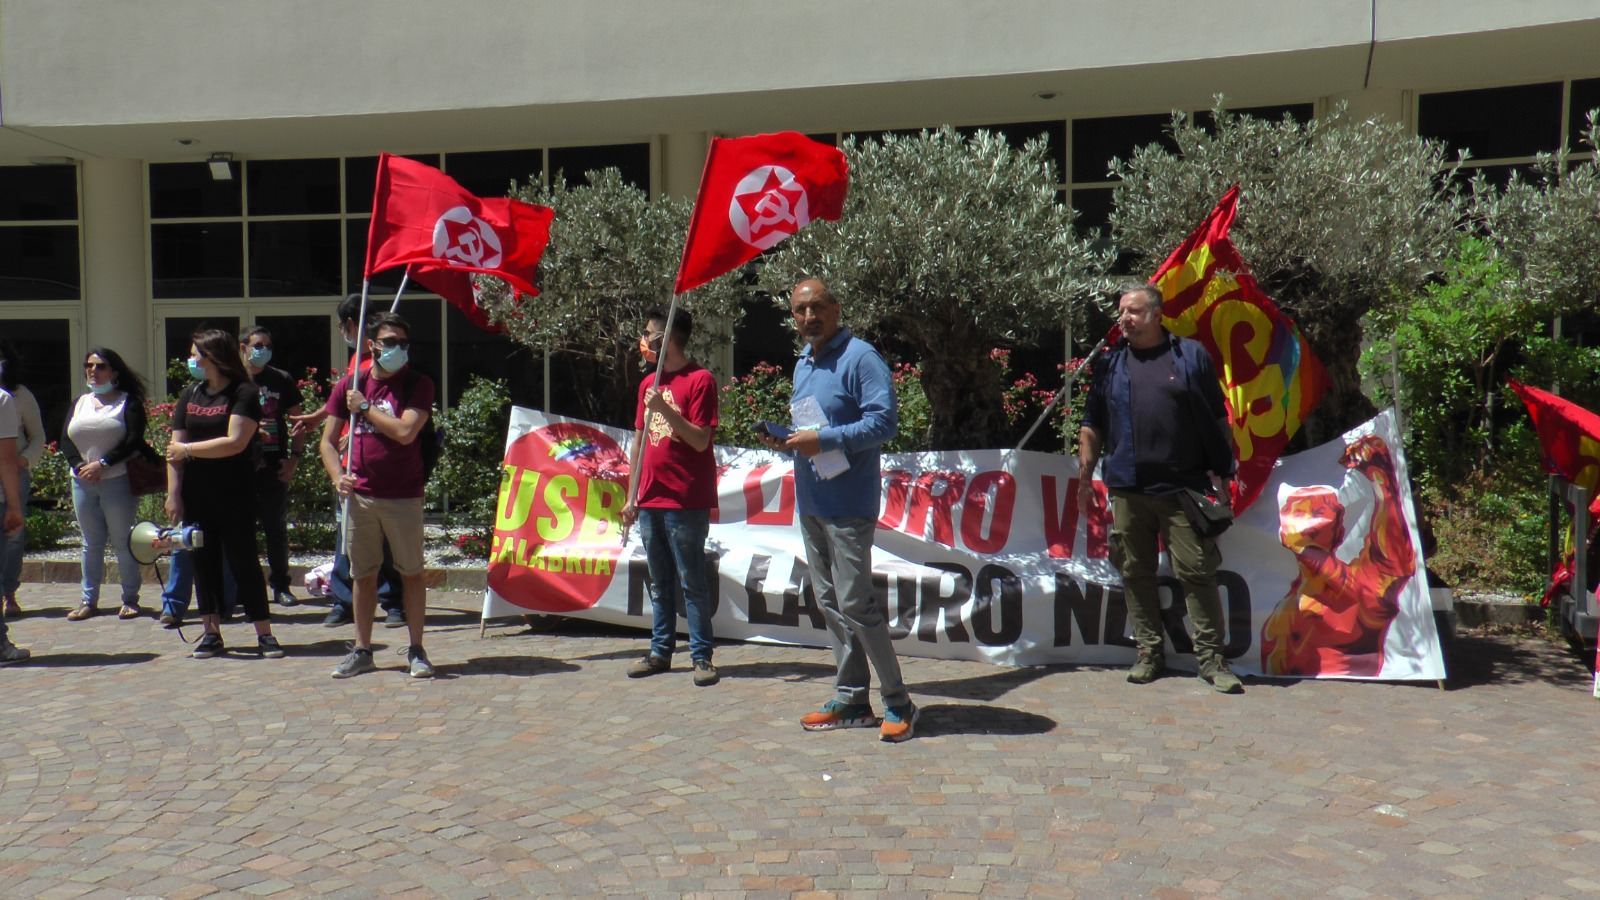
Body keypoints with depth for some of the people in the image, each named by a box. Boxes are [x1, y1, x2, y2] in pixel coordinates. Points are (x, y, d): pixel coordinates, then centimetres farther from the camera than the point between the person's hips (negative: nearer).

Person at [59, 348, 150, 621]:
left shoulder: (128, 401, 0)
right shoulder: (80, 402, 17)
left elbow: (134, 440, -11)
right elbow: (65, 439, 8)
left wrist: (103, 464, -18)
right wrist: (80, 466, -9)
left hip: (118, 481, -5)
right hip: (83, 482, 5)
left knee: (122, 542, -2)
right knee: (91, 542, 9)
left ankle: (130, 599, 5)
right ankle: (89, 600, 15)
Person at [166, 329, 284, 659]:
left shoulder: (244, 393, -7)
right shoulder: (190, 395, 10)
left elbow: (235, 442, -18)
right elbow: (175, 448, 7)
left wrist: (187, 449, -10)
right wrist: (173, 493, 0)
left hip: (235, 495, -5)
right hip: (196, 495, 5)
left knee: (244, 561, -2)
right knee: (203, 561, 8)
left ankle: (264, 633, 3)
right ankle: (211, 633, 16)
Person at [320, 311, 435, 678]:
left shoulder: (418, 385, -1)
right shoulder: (349, 386, 8)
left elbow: (405, 432, -17)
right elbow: (328, 440, 10)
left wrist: (365, 407, -7)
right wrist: (337, 476, -6)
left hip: (404, 496, -3)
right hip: (359, 494, 3)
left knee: (411, 572, 3)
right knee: (363, 574, 10)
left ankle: (416, 650, 13)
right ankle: (362, 650, 21)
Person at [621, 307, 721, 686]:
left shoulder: (700, 380, -7)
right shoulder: (648, 383, 14)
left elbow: (701, 440, -13)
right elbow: (639, 442, 17)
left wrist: (665, 408, -21)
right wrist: (631, 497, 15)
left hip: (686, 502, -7)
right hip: (650, 501, 7)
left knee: (691, 582, -2)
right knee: (660, 583, 13)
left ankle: (702, 656, 5)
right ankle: (661, 651, 21)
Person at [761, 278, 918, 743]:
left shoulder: (860, 357, -11)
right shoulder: (802, 364, 17)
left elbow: (884, 421, -19)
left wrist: (823, 438, -23)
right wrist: (785, 438, 5)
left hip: (847, 504, -9)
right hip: (810, 501, 9)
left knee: (855, 603, -9)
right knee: (830, 602, 12)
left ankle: (898, 703, 3)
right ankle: (852, 700, 21)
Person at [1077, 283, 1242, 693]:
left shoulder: (1191, 356, 6)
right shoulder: (1109, 364, 11)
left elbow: (1218, 420, 8)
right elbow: (1092, 426, 13)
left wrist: (1221, 474, 2)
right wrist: (1084, 477, 7)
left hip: (1184, 489, -2)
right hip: (1127, 490, 2)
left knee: (1197, 572, -1)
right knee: (1136, 573, 7)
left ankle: (1211, 657, 8)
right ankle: (1149, 652, 19)